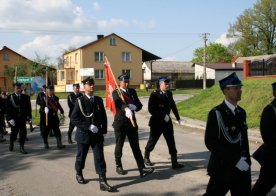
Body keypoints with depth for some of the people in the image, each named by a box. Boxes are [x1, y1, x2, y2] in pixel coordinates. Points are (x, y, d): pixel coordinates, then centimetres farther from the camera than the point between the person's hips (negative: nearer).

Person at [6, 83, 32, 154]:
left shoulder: (26, 97, 5)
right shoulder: (10, 97, -2)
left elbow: (28, 108, 6)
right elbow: (8, 109, -5)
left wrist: (29, 117, -1)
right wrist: (10, 118, -14)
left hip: (22, 119, 1)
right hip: (14, 119, -1)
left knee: (23, 133, -3)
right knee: (14, 133, 12)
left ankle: (21, 148, 7)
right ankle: (11, 144, 38)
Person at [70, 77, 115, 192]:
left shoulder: (99, 100, 5)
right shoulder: (80, 101, -9)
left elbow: (103, 116, 12)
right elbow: (74, 119, -16)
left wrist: (103, 130, 5)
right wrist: (89, 127, -21)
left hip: (97, 134, 3)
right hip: (84, 134, -3)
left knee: (99, 157, -3)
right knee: (81, 156, 15)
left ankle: (102, 182, -3)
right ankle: (79, 174, 40)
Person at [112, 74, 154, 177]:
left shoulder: (132, 91, 11)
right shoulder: (116, 92, -4)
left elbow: (139, 105, 5)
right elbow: (119, 103, -26)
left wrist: (134, 107, -18)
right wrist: (126, 109, -46)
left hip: (131, 122, 4)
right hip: (120, 123, -3)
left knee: (136, 146, 0)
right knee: (119, 145, 9)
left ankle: (142, 168, -3)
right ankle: (118, 167, 25)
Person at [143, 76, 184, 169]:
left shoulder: (169, 93, 4)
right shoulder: (154, 94, -13)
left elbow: (173, 106, 15)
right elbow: (151, 109, -18)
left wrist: (178, 117, 18)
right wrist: (162, 116, -22)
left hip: (167, 121, 5)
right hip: (157, 122, -5)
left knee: (171, 141, 2)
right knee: (152, 140, 11)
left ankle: (174, 162, 6)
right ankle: (146, 157, 33)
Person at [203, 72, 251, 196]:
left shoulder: (242, 113, 9)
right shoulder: (216, 113, -13)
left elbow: (244, 139, 15)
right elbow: (210, 142, -18)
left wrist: (245, 160, 2)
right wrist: (235, 160, -20)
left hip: (242, 168, 6)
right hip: (222, 168, -6)